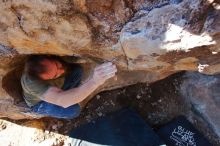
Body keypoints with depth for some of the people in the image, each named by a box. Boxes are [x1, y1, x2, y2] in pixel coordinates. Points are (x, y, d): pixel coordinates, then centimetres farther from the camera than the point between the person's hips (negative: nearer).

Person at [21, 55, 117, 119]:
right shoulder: (31, 82, -45)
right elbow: (62, 101, -59)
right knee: (73, 110, -29)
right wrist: (94, 82, -70)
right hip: (40, 103, -4)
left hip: (57, 86, 5)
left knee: (77, 70, -21)